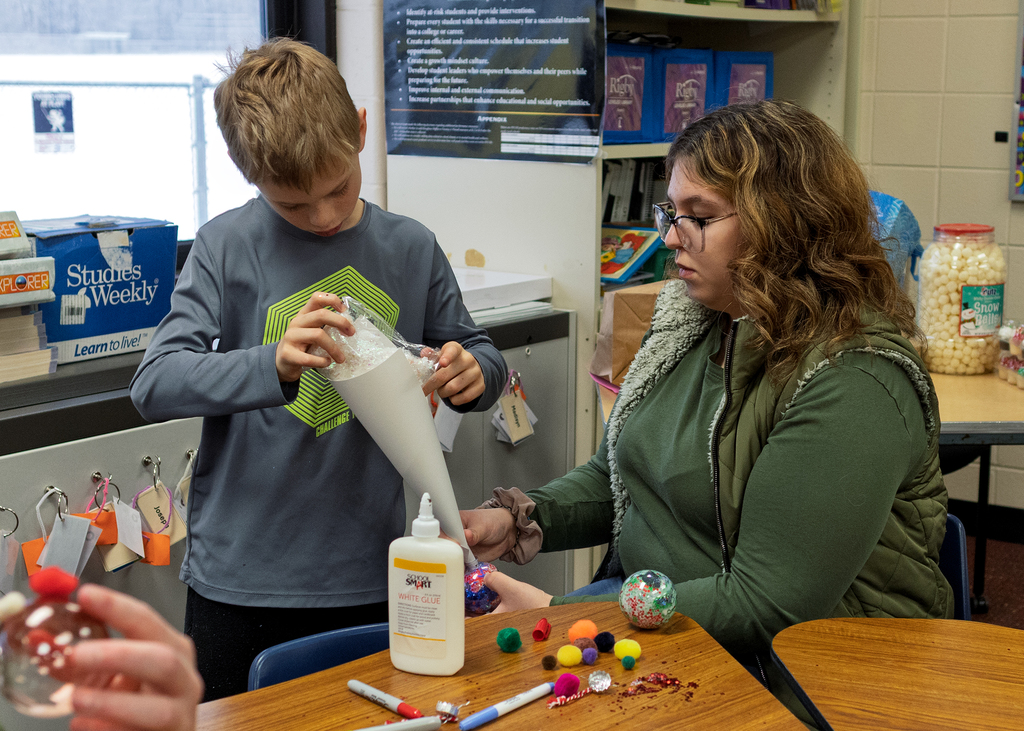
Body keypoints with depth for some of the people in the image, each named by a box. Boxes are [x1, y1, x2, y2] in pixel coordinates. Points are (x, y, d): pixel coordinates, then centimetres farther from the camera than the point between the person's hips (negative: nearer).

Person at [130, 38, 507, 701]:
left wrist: (473, 373, -11)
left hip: (368, 581, 2)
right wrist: (275, 363, -32)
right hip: (240, 583, -2)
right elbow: (155, 384, -14)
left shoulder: (411, 248, 2)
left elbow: (481, 359, 14)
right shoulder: (228, 246, -5)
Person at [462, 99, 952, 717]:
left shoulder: (852, 387, -23)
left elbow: (764, 606, -25)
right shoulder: (694, 320, 4)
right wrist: (520, 519, -5)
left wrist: (559, 615, -24)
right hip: (645, 598, 7)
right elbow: (613, 477, 15)